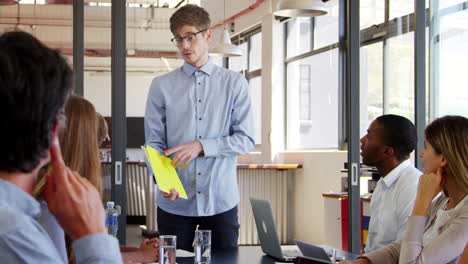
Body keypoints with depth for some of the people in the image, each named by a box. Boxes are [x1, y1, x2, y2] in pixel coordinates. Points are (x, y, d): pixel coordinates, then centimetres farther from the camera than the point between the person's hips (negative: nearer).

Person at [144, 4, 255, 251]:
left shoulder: (235, 83, 3)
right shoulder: (161, 86, 3)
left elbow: (246, 139, -1)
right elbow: (154, 143, 1)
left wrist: (201, 146, -14)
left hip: (221, 200, 0)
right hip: (174, 202, 0)